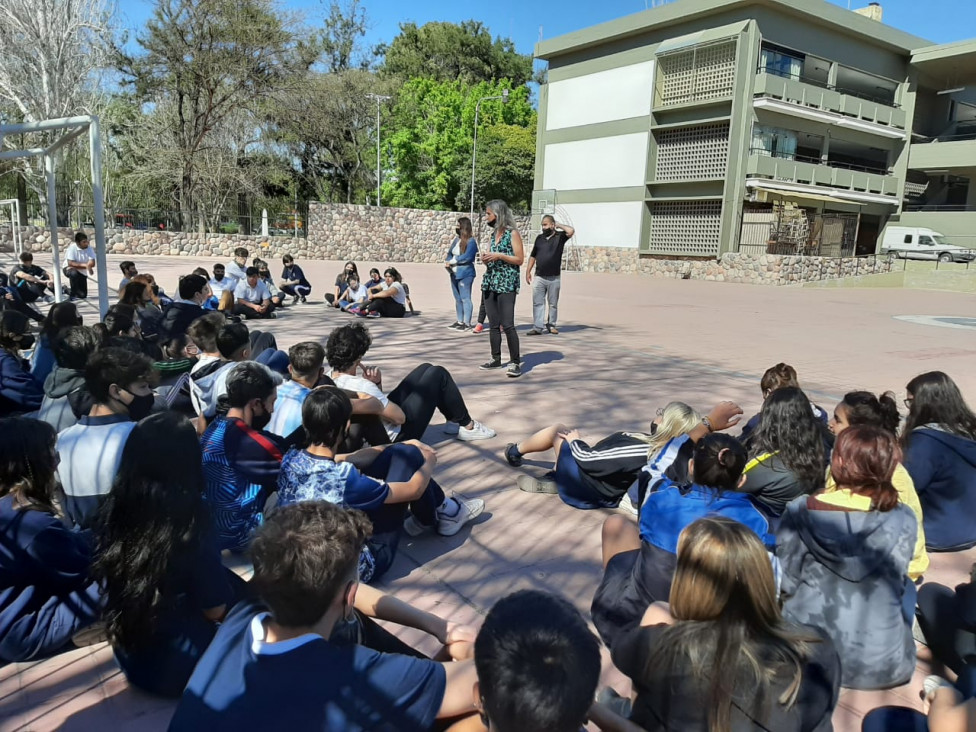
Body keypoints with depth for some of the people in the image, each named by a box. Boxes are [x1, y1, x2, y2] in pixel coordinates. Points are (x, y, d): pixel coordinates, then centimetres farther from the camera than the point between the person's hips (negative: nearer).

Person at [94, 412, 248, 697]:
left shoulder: (111, 513, -14)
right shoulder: (191, 530, -30)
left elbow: (103, 582, 5)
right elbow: (215, 610, -16)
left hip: (129, 658, 6)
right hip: (177, 669, -6)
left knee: (229, 583, 16)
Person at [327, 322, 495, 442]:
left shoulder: (330, 380, -6)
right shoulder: (361, 386, -34)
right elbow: (399, 417, -24)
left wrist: (376, 384, -13)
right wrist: (375, 385, -14)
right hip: (398, 435, -9)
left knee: (425, 369, 15)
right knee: (438, 374, -1)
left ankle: (454, 420, 29)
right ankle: (466, 426, 16)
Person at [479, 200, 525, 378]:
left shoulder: (513, 233, -5)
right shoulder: (494, 234, 16)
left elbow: (520, 259, -8)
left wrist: (499, 255, -15)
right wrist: (486, 258, 1)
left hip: (507, 285, -7)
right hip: (490, 283, 7)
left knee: (507, 325, -12)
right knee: (493, 324, 8)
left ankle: (515, 362, -6)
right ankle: (496, 358, 17)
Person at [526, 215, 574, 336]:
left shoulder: (560, 236, 0)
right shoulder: (539, 238, 11)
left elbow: (571, 231, -21)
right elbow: (533, 256, 16)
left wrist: (558, 225, -6)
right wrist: (528, 271, 10)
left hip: (554, 277, -3)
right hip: (539, 277, 3)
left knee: (553, 303, 8)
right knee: (537, 303, -1)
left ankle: (551, 325, 20)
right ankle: (537, 327, 0)